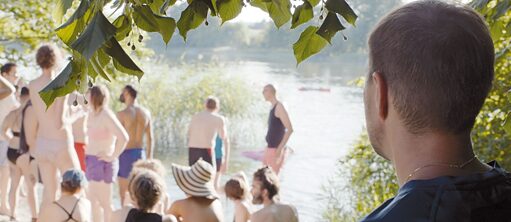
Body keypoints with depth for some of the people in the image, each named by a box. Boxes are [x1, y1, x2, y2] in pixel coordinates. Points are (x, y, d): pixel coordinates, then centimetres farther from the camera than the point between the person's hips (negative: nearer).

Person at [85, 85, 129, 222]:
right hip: (93, 162, 10)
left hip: (102, 163, -10)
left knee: (105, 203, -4)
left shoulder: (106, 115, -17)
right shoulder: (92, 114, 11)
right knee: (93, 201, 16)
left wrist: (112, 156, -19)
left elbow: (124, 137, -27)